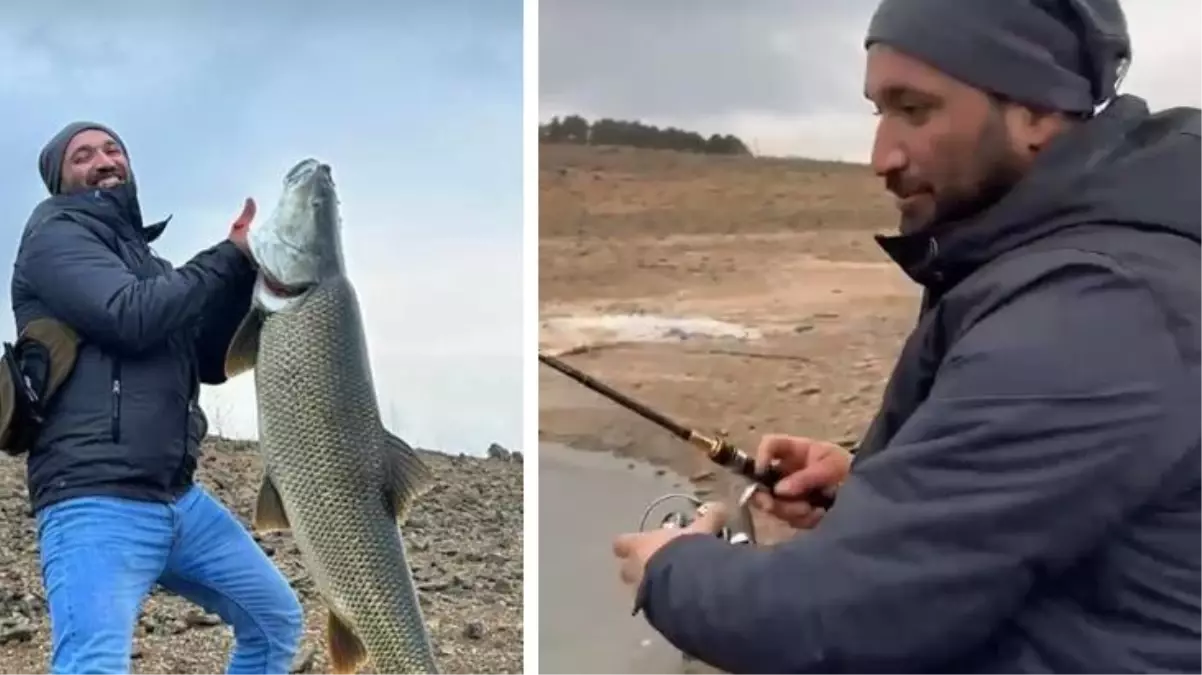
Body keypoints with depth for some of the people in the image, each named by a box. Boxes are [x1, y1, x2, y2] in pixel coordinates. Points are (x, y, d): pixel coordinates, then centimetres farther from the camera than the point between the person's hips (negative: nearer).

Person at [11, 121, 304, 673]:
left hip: (178, 498, 9)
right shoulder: (54, 236, 0)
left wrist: (246, 268, 4)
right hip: (98, 504, -8)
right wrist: (233, 255, -8)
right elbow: (132, 316, -17)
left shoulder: (144, 262, 23)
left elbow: (212, 363, 17)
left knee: (277, 620, 15)